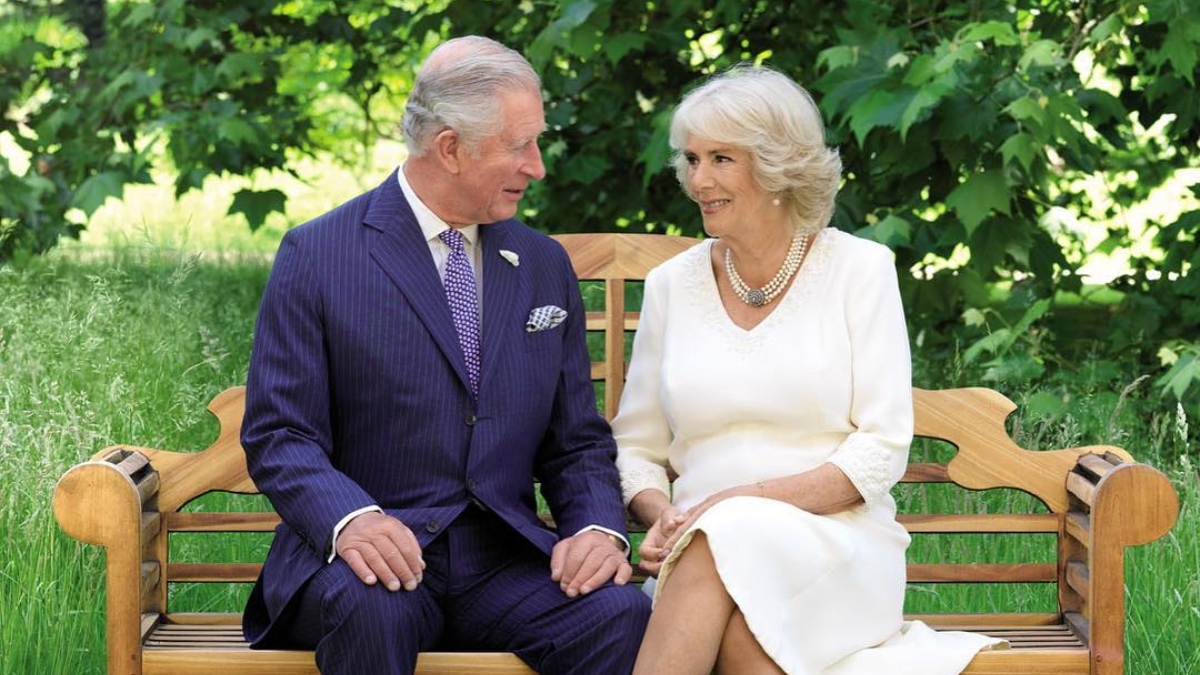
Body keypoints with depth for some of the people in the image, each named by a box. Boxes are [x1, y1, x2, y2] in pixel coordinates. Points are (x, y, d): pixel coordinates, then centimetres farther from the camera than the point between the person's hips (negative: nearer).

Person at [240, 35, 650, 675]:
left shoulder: (545, 267, 15)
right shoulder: (316, 256, 0)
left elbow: (577, 441, 16)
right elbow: (279, 436, -4)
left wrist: (600, 526, -7)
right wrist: (349, 518, -26)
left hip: (505, 562, 4)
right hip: (377, 552, -3)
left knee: (623, 612, -27)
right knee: (371, 610, -38)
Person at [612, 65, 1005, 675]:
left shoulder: (859, 269, 3)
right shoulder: (671, 285, 12)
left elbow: (883, 448, -5)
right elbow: (635, 447, 14)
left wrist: (743, 502, -16)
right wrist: (661, 515, -10)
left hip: (835, 544, -2)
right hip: (701, 550, 2)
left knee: (725, 544, -36)